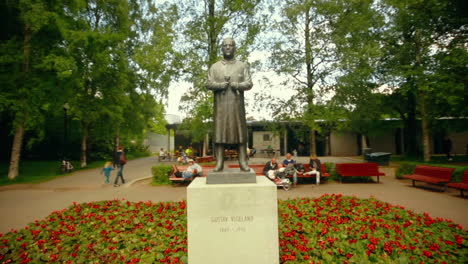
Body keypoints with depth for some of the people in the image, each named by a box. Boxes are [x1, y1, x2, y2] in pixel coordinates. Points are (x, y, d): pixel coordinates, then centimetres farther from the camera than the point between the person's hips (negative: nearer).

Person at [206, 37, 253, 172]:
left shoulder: (242, 65, 14)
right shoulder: (214, 67, 16)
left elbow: (249, 83, 4)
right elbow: (208, 84, 5)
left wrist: (237, 85, -14)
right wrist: (221, 85, -13)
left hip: (237, 104, 0)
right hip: (220, 104, 1)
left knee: (240, 132, -3)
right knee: (219, 132, -4)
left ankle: (243, 162, -1)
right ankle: (219, 163, -1)